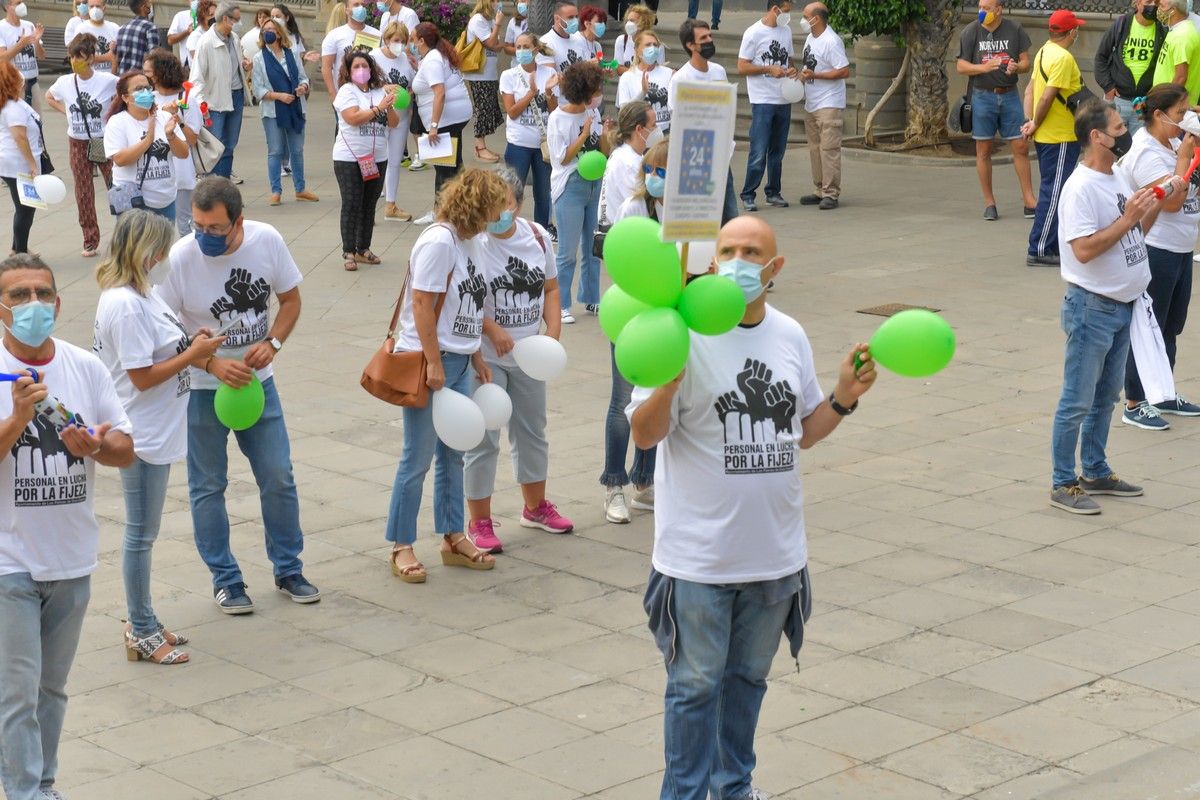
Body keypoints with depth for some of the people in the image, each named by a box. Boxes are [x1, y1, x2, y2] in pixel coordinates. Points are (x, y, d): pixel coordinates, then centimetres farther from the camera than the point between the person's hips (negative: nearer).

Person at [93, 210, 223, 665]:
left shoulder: (137, 295, 9)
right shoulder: (125, 305, -22)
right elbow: (143, 376, -23)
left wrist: (194, 350, 2)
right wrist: (192, 355, -16)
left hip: (155, 432, 10)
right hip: (143, 435, -10)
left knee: (143, 533, 18)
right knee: (141, 534, 2)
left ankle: (143, 624, 28)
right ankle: (141, 633, 13)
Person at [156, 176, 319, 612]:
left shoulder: (267, 241, -12)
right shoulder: (179, 258, -21)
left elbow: (291, 299, 2)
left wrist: (272, 343, -15)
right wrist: (212, 364, -25)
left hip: (256, 380, 3)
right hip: (201, 388, -3)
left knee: (279, 478, 8)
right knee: (208, 487, 6)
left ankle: (288, 569, 25)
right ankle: (225, 580, 20)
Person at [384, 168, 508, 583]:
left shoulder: (463, 242, 12)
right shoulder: (439, 241, -16)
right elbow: (423, 305, -20)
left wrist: (476, 358, 20)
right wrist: (434, 363, -20)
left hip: (457, 363, 9)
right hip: (429, 362, -9)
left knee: (453, 455, 15)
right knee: (418, 459, -1)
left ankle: (453, 538, 26)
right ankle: (401, 547, 9)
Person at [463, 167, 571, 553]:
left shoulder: (537, 236, 1)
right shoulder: (471, 241, -18)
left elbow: (550, 288, 9)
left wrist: (554, 331, -3)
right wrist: (493, 330, -26)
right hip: (486, 358, -6)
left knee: (532, 431, 20)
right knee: (483, 440, 0)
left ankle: (535, 506, 39)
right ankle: (479, 522, 12)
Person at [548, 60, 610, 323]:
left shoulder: (593, 114, 5)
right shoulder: (558, 119, -11)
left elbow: (604, 152, 9)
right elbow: (563, 158, -12)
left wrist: (605, 135, -10)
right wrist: (584, 135, -17)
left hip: (595, 184, 6)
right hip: (570, 188, -6)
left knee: (593, 247, 12)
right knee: (568, 251, -2)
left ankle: (591, 298, 25)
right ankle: (561, 305, 7)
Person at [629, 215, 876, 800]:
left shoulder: (790, 336, 5)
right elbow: (644, 435, -16)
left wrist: (844, 398, -1)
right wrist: (670, 379, -32)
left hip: (776, 551, 6)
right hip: (700, 555, -5)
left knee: (748, 677, 21)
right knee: (696, 684, 6)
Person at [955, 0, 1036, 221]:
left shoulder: (1015, 30, 1)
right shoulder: (970, 32, -3)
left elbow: (1026, 61, 5)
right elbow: (961, 66, -3)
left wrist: (1016, 67, -17)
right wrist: (984, 67, -20)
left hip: (1009, 95, 1)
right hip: (982, 96, -1)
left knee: (1021, 146, -1)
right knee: (984, 150, 3)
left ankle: (1028, 198, 8)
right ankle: (989, 202, 12)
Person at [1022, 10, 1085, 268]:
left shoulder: (1044, 52, 10)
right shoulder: (1063, 58, -18)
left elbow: (1031, 88, 9)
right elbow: (1048, 96, -22)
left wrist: (1030, 121, 1)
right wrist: (1036, 125, -10)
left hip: (1045, 136, 10)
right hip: (1060, 137, -10)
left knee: (1051, 191, 16)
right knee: (1054, 193, -6)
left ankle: (1052, 245, 23)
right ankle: (1040, 250, -5)